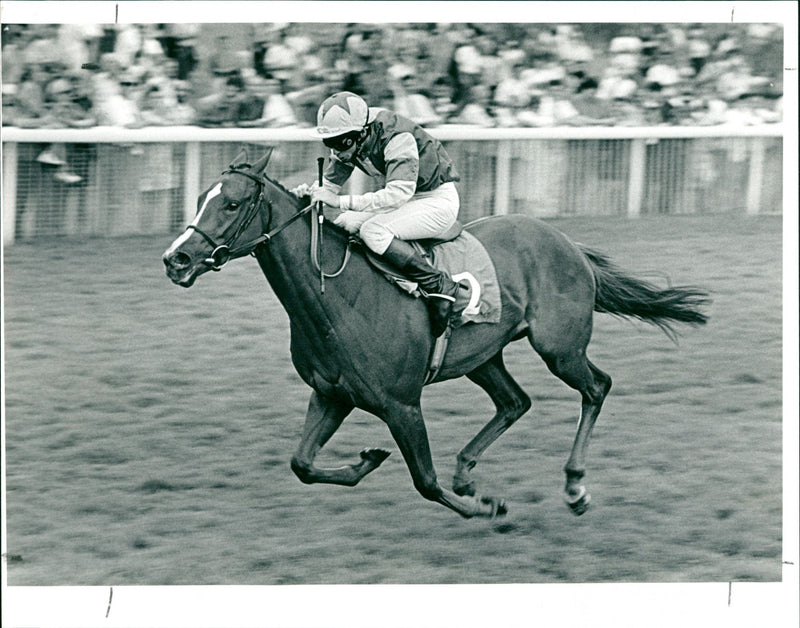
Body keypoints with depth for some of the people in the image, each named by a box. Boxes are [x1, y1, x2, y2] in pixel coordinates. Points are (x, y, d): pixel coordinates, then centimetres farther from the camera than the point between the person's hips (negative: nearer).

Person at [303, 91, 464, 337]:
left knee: (373, 231, -29)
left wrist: (342, 202, -45)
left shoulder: (398, 137, -30)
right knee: (343, 226, -9)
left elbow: (399, 192, -40)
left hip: (438, 199, -9)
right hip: (407, 200, 9)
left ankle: (438, 286, -21)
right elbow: (329, 183, 2)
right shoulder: (349, 143, -5)